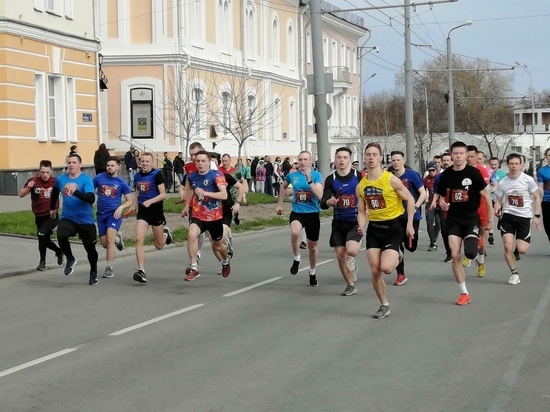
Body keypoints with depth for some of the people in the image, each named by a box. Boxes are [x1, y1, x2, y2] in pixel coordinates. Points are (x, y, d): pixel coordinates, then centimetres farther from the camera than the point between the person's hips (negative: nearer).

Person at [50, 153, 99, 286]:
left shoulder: (86, 180, -13)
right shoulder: (60, 179, 1)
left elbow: (91, 199, -29)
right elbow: (55, 192, 25)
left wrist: (75, 191, -42)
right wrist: (52, 208, 33)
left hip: (86, 221, -2)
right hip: (67, 218, 2)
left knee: (90, 248, 7)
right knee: (61, 236, -28)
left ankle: (93, 272, 37)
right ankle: (70, 259, 0)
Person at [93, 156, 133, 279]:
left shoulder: (122, 183, -2)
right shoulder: (99, 178, 1)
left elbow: (130, 201, 3)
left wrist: (121, 207, -15)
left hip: (114, 214, -3)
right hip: (101, 214, 3)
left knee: (109, 238, -22)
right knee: (104, 244, 7)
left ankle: (109, 268, -14)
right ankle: (117, 238, 42)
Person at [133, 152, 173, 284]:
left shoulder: (156, 174, -10)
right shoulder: (137, 176, 7)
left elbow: (163, 194, -13)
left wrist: (150, 201, -25)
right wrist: (137, 204, 15)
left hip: (156, 210, -4)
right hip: (142, 211, 4)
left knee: (159, 246, 10)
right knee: (139, 239, -16)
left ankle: (166, 232, 45)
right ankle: (141, 271, -16)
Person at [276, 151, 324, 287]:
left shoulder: (316, 175, -7)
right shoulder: (292, 175, -1)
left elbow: (319, 195, -20)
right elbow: (284, 187, 22)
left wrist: (309, 180, -25)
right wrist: (279, 204, 23)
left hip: (313, 214, 0)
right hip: (297, 213, 0)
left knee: (312, 246, 14)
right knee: (294, 232, -34)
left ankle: (312, 273, 39)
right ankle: (296, 258, -6)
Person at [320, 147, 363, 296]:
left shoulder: (359, 176, -8)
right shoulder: (331, 179, -3)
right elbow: (323, 204, -7)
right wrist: (329, 201, -29)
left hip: (356, 221, -3)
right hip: (339, 222, 3)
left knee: (351, 250, -25)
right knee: (340, 255, 4)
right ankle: (350, 285, 24)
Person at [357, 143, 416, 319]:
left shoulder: (391, 179, -12)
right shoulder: (361, 185, 3)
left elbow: (410, 200, -6)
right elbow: (361, 211, 11)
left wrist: (409, 224, -11)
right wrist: (361, 226, -9)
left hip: (393, 226, -4)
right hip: (374, 227, 5)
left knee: (386, 268, -18)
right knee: (375, 271, 0)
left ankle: (397, 256, 19)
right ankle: (384, 306, 17)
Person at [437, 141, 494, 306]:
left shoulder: (474, 172, -8)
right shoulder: (446, 175, 1)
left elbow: (486, 196, -3)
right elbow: (442, 197, 13)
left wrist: (490, 219, -2)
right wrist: (442, 204, -10)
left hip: (471, 218, -3)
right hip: (454, 219, 3)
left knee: (470, 253, -19)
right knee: (455, 255, -6)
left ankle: (475, 243, 22)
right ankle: (464, 293, 5)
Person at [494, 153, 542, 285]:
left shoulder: (528, 180, -7)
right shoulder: (502, 183, -1)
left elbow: (536, 197, 2)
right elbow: (499, 201, 7)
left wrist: (537, 216, -4)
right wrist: (497, 209, -15)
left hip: (524, 216, -1)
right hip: (508, 216, 2)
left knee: (522, 250, -7)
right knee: (508, 247, -11)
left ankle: (522, 242, 33)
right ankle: (514, 274, 9)